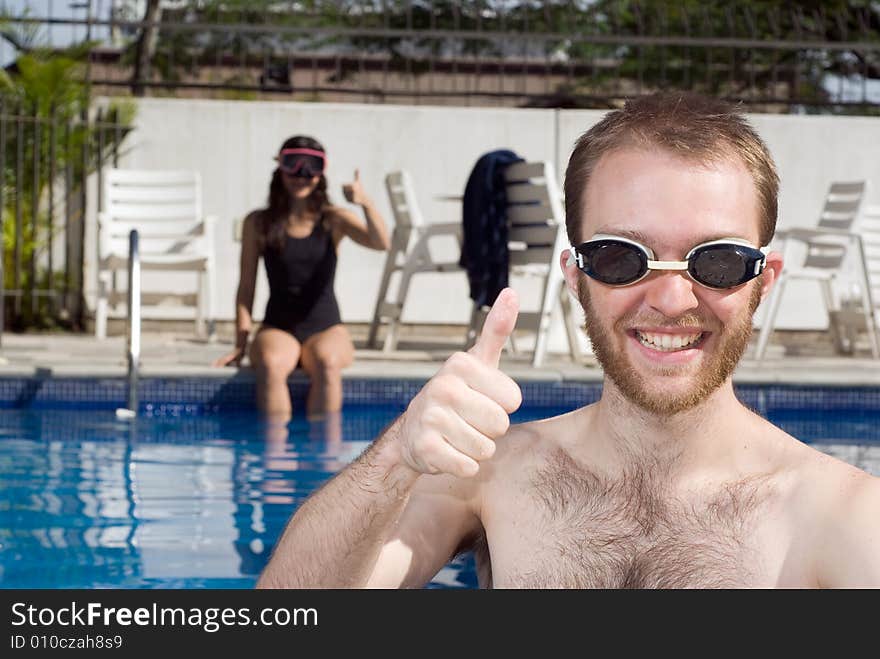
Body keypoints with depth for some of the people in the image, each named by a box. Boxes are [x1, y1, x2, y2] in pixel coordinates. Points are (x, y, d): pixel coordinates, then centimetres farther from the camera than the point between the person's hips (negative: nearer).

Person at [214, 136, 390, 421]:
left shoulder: (334, 220, 4)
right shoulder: (258, 223, 5)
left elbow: (381, 243, -14)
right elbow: (246, 287, 6)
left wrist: (366, 204, -33)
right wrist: (241, 344, -4)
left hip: (326, 328, 0)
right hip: (278, 329, 0)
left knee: (327, 362, -35)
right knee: (270, 363, -35)